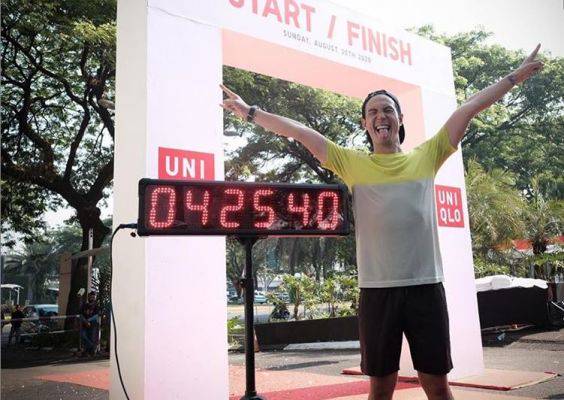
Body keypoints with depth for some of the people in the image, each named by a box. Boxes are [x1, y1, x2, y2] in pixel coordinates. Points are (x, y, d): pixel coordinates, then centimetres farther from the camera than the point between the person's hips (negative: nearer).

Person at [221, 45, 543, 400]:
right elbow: (299, 131, 5)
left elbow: (470, 107, 11)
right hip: (377, 289, 0)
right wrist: (250, 112, 6)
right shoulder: (353, 164, 7)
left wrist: (515, 77, 14)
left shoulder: (426, 156, 9)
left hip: (426, 286, 1)